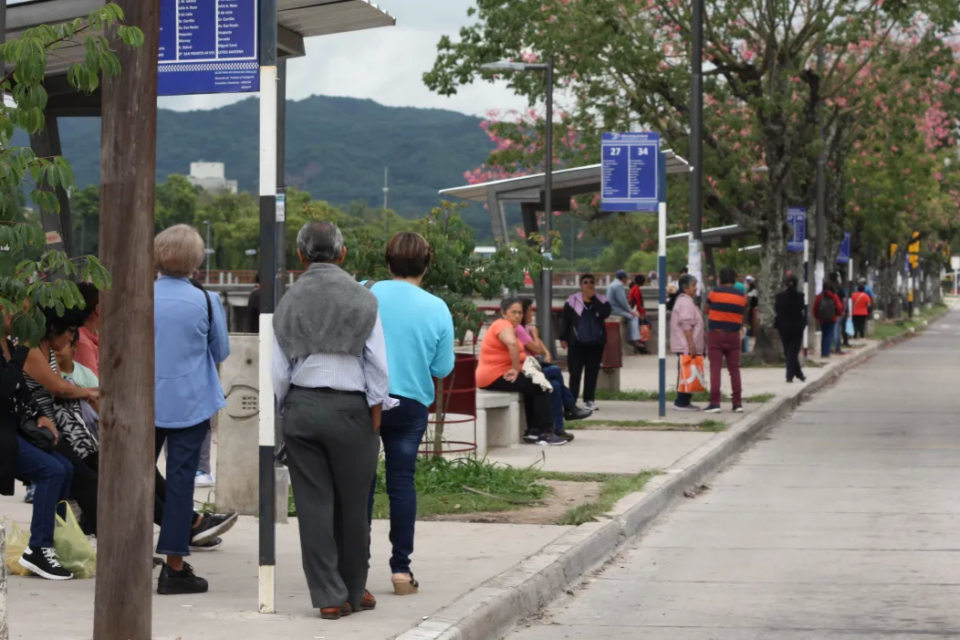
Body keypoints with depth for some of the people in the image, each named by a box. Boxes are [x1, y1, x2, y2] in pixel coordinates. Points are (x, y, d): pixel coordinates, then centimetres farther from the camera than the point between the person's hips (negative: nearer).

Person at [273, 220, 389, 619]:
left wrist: (282, 409, 14)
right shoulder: (361, 299, -2)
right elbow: (377, 363, -3)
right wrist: (376, 411, 3)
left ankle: (329, 597, 5)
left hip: (300, 405, 2)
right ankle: (354, 592, 18)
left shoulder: (288, 303, 4)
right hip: (348, 407, -2)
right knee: (352, 505, 8)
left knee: (313, 504, 4)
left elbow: (279, 370, 4)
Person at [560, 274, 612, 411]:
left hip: (596, 344, 2)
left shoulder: (601, 301, 3)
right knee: (575, 373, -3)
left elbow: (606, 314, -17)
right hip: (577, 343, -2)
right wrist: (563, 338, -4)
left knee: (592, 373, 8)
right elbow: (565, 320, 1)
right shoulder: (572, 301, -1)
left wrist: (593, 299, -16)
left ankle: (589, 400, 16)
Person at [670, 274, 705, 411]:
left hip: (686, 347, 11)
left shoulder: (683, 301, 20)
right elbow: (686, 325, -21)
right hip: (686, 347, -11)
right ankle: (682, 402, -7)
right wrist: (691, 345, -23)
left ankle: (683, 402, 16)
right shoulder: (686, 302, -14)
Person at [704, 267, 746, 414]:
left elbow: (707, 311, 6)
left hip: (716, 335, -3)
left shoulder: (714, 293, -5)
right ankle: (738, 403, 6)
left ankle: (715, 403, -10)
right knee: (734, 369, 8)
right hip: (733, 336, 3)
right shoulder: (741, 296, 4)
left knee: (715, 369, -4)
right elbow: (743, 314, 6)